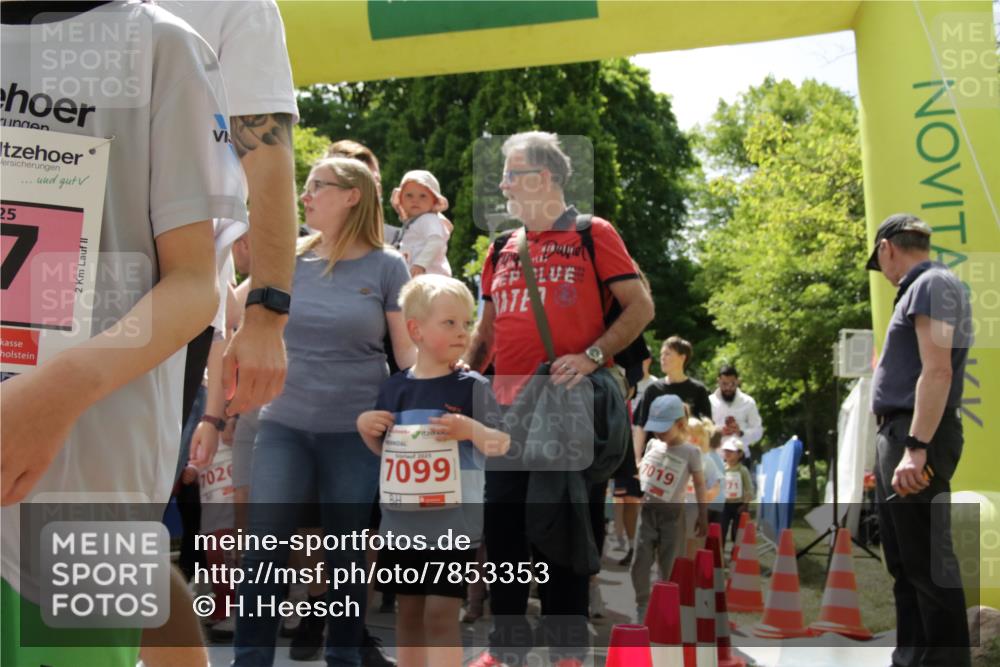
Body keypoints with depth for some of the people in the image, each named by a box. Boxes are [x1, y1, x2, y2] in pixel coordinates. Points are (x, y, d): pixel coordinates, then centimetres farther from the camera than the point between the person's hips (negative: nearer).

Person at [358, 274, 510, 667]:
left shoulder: (473, 387, -5)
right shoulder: (395, 388, 5)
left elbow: (501, 446, -5)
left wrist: (471, 430, -23)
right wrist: (365, 428, -4)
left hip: (454, 522, -4)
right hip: (402, 521, 4)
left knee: (441, 614, -6)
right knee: (408, 613, 14)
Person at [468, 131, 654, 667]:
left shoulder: (593, 235, 0)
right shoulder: (502, 249, 15)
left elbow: (640, 307, -6)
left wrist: (591, 357, -17)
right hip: (507, 407, 5)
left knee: (565, 526, 2)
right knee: (503, 525, 6)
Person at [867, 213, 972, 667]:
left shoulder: (932, 284, -9)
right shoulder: (917, 289, 21)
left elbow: (937, 371, -21)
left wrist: (916, 448, -27)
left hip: (916, 438, -10)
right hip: (897, 435, 10)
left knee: (926, 563, -9)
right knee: (904, 563, 13)